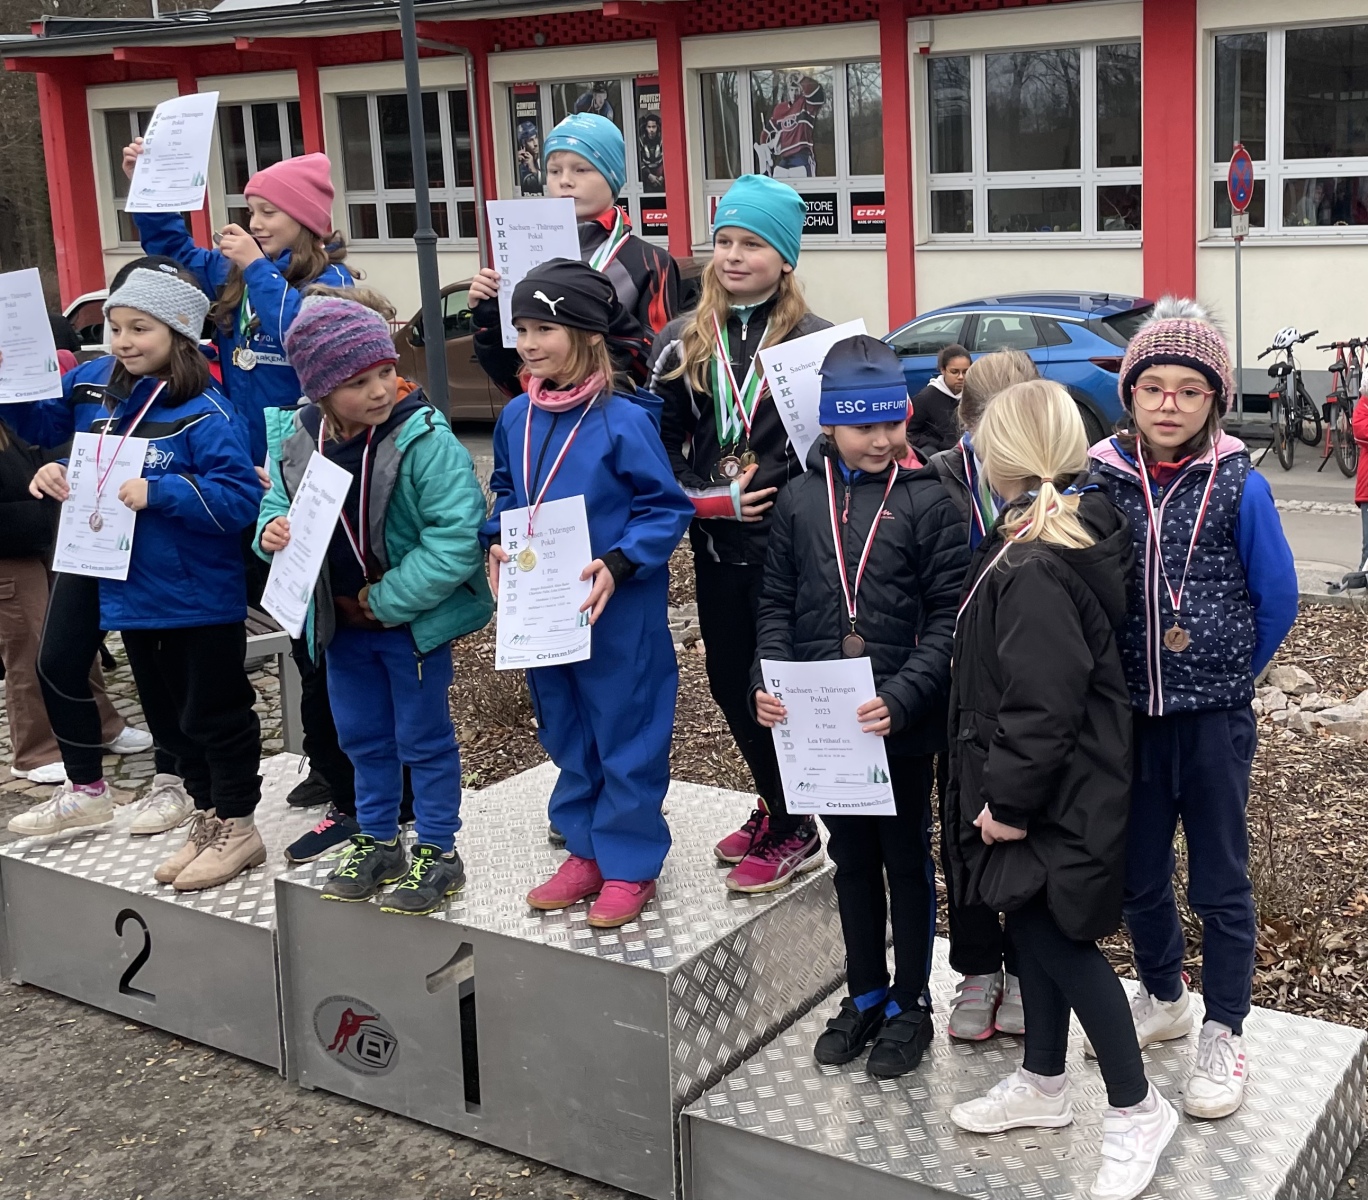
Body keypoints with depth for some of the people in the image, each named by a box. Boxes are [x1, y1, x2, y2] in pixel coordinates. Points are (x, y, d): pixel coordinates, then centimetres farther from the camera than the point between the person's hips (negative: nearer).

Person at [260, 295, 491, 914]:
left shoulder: (424, 439, -23)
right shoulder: (300, 444, -4)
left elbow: (456, 533, -27)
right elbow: (279, 504, 12)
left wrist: (388, 600, -23)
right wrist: (272, 530, -14)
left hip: (414, 621, -6)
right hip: (342, 623, 6)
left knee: (423, 739, 8)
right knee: (362, 737, 19)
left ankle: (438, 853, 22)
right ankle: (377, 844, 36)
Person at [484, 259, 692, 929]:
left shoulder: (622, 421, -17)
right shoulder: (516, 418, 3)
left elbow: (667, 509, -13)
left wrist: (618, 565, -24)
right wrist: (497, 543, 0)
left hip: (617, 614, -7)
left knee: (625, 733, 5)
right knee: (565, 732, 18)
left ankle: (630, 863, 19)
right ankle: (586, 849, 33)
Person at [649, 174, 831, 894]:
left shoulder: (813, 340, -5)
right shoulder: (683, 340, 7)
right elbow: (659, 439, 6)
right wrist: (705, 498, -7)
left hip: (787, 544, -5)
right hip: (716, 544, 5)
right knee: (728, 683, 14)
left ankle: (792, 833, 17)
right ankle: (774, 808, 33)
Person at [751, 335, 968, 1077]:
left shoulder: (928, 501, -9)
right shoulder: (800, 501, 3)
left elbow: (948, 620, -12)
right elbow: (778, 605, 7)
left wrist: (900, 698, -23)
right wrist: (767, 683, -8)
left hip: (902, 724, -3)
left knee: (907, 862, 12)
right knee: (851, 860, 18)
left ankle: (910, 1006, 27)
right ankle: (864, 995, 34)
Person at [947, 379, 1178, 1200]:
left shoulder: (1033, 570, -25)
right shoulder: (1084, 530, 5)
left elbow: (1042, 706, -26)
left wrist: (1008, 800, -17)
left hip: (1057, 792, -10)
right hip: (1065, 783, 10)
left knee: (1058, 938, 1)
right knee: (1036, 927, 18)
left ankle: (1138, 1108, 15)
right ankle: (1043, 1083, 34)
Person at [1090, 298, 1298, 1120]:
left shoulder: (1239, 486, -10)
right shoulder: (1100, 482, -4)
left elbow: (1277, 599, -1)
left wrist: (1227, 676, 4)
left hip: (1215, 716, -3)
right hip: (1127, 712, 3)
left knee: (1221, 882, 9)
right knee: (1137, 873, 16)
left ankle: (1224, 1035, 24)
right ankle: (1163, 998, 39)